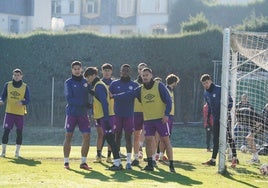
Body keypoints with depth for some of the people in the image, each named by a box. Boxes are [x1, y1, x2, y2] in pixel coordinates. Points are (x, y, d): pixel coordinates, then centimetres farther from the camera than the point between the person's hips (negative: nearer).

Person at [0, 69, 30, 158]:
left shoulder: (25, 87, 3)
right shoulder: (8, 85, 6)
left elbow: (28, 100, 0)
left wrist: (22, 102, -21)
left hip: (20, 113, 0)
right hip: (9, 112, 0)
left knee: (19, 133, 1)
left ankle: (17, 152, 11)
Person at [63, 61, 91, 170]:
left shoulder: (85, 82, 9)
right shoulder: (68, 82, -3)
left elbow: (90, 96, 11)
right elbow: (69, 99, -12)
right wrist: (85, 103, -18)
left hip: (83, 114, 3)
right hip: (71, 113, -3)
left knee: (87, 137, -4)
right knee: (68, 137, 1)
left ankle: (83, 162, 3)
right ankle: (66, 162, 9)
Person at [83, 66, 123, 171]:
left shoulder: (99, 86, -12)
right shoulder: (96, 85, 19)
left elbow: (104, 103, -19)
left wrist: (106, 119, -23)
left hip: (105, 117, -10)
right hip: (103, 116, 10)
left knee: (110, 139, -10)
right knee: (110, 139, 10)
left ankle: (117, 163, -10)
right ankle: (117, 163, 12)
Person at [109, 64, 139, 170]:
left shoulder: (134, 85, 6)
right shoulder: (114, 84, 6)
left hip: (129, 114, 0)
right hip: (117, 114, 0)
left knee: (128, 137, -1)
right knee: (117, 136, 4)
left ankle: (128, 161, 2)